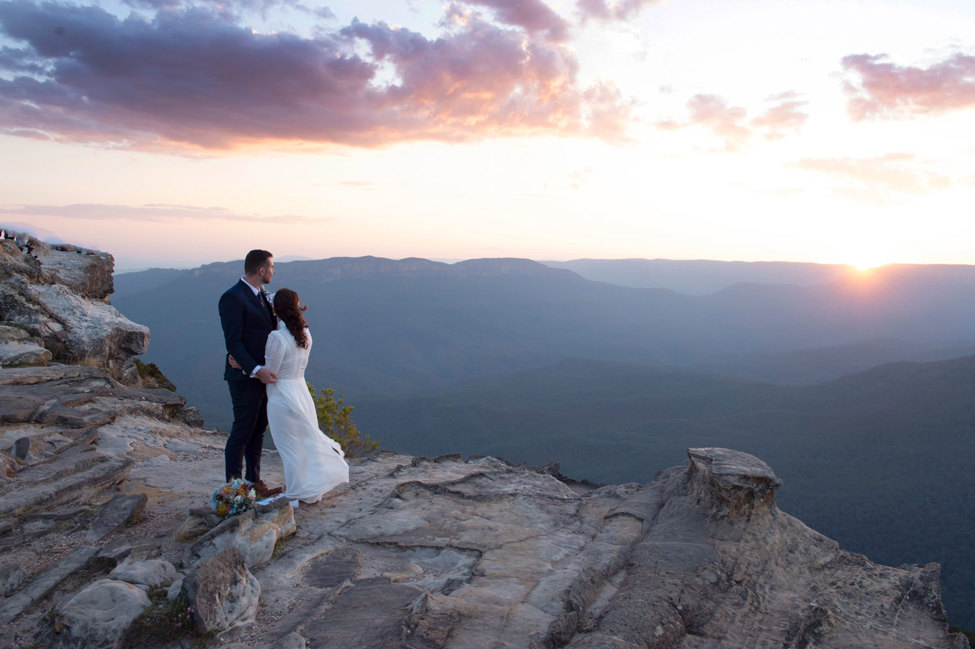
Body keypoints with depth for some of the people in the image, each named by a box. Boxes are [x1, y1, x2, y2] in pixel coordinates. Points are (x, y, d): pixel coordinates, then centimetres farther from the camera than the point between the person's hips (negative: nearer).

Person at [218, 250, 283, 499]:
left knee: (258, 430, 15)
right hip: (245, 376, -9)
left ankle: (254, 481, 26)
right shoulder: (232, 298, -16)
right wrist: (256, 370, -27)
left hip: (263, 374, 9)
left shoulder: (260, 294, 12)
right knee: (242, 431, 1)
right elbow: (233, 343, -20)